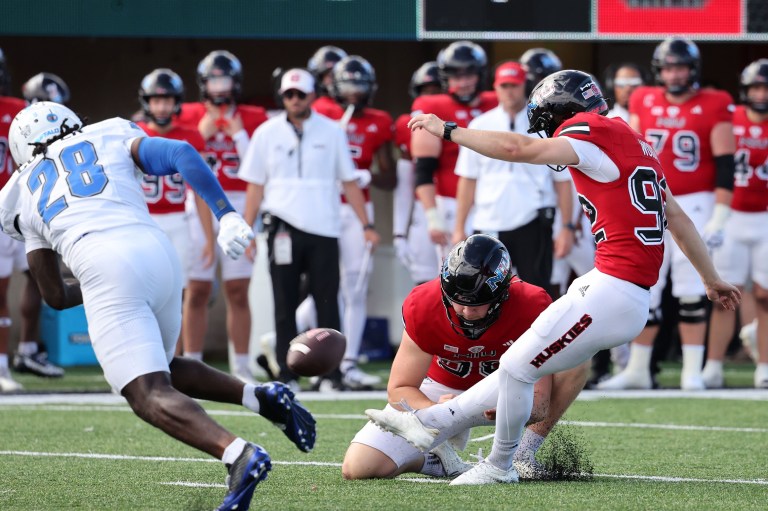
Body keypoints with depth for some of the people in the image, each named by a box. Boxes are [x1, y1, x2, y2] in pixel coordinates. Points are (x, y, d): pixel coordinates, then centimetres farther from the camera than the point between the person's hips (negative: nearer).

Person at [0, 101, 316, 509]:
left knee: (148, 394, -11)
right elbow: (182, 154, 7)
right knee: (160, 370, 28)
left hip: (103, 271, -4)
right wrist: (226, 215, 3)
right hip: (157, 252, 4)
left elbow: (56, 296, 27)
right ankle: (262, 396, 9)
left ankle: (239, 455, -37)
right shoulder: (110, 136, 28)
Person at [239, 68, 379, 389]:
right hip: (283, 227, 0)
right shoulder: (267, 133, 7)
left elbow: (349, 182, 10)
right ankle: (287, 375, 7)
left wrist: (366, 225, 5)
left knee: (327, 302, -3)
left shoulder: (332, 132, 7)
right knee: (285, 305, 3)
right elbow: (255, 186, 9)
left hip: (323, 230, 0)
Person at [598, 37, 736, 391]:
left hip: (693, 204, -4)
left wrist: (719, 218, -12)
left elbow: (725, 166, -7)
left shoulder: (712, 108, -5)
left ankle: (692, 371, 1)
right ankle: (637, 370, 14)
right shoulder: (644, 105, 7)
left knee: (690, 292, -5)